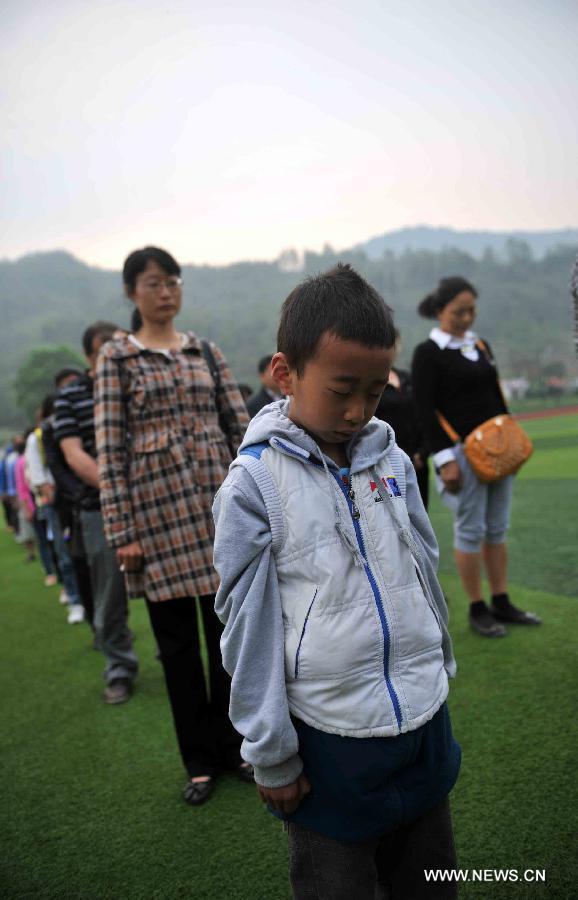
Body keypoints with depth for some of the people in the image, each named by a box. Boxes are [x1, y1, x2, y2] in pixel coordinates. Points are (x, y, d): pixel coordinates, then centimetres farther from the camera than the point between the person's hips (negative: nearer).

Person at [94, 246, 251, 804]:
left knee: (228, 628, 8)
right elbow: (109, 448, -4)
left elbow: (240, 426, 9)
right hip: (159, 510, -2)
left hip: (219, 504, 3)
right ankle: (199, 761, 24)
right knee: (176, 637, 7)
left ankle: (232, 746, 27)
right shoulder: (117, 357, 2)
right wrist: (121, 530, -10)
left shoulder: (206, 352, 11)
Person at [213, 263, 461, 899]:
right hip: (328, 739, -4)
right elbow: (247, 624, -11)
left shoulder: (392, 459, -1)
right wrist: (270, 755, -6)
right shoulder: (254, 481, -15)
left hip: (425, 721, 5)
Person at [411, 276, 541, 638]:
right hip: (463, 452, -6)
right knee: (471, 531, 0)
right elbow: (427, 411, -11)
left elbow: (497, 397, 18)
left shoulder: (481, 345, 13)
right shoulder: (427, 353, -7)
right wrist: (444, 459, -16)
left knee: (498, 528, 11)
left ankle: (502, 603, 22)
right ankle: (477, 610, 12)